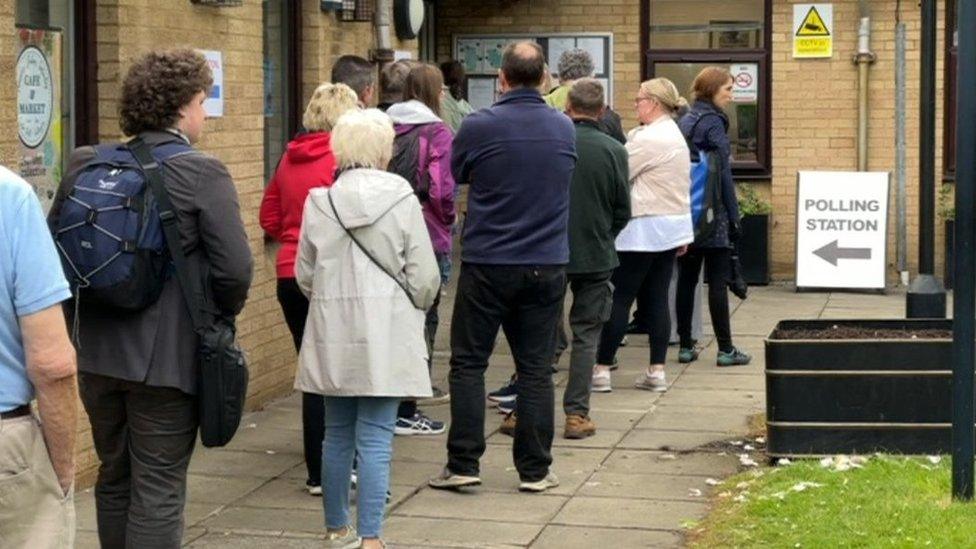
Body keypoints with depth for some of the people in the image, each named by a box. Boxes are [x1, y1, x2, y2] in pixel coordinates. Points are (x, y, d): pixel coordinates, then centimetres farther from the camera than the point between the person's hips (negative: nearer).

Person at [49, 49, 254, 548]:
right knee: (158, 489, 1)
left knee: (114, 478, 20)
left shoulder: (86, 165, 2)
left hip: (97, 355, 6)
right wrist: (221, 315, 3)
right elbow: (234, 269, -17)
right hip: (169, 356, -5)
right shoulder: (203, 174, -13)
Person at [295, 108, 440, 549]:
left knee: (337, 435, 16)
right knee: (375, 441, -1)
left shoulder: (320, 202, -1)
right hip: (386, 337, -3)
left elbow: (305, 275, 5)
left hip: (333, 335, 3)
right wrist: (412, 308, 14)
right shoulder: (402, 201, -8)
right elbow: (424, 278, -6)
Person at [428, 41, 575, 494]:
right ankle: (535, 469, 11)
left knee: (468, 363, 6)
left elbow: (449, 177, 5)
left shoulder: (479, 126, -10)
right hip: (547, 265, 3)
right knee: (535, 368, 8)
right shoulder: (565, 129, 3)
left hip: (488, 264, -3)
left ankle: (463, 464, 4)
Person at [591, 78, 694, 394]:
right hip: (671, 228, 9)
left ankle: (601, 370, -2)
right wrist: (684, 234, 22)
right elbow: (683, 187, 19)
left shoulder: (649, 139, -16)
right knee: (657, 299, 9)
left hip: (644, 229, -9)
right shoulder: (675, 136, 16)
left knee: (620, 298, -4)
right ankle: (657, 371, 8)